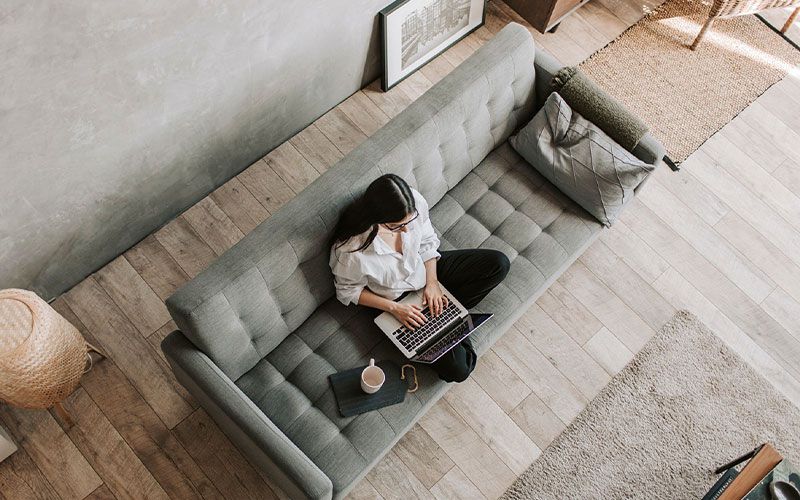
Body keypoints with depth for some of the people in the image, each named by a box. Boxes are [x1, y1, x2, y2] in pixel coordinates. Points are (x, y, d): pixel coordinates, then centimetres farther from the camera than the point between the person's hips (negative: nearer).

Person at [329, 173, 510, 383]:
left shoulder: (415, 203, -25)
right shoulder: (350, 251, -35)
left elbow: (427, 242, -4)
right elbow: (348, 292, -15)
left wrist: (432, 282, -15)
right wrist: (394, 308, -21)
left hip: (426, 269, 5)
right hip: (398, 301, -4)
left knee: (499, 264, -3)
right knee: (456, 370, -13)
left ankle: (443, 308, 3)